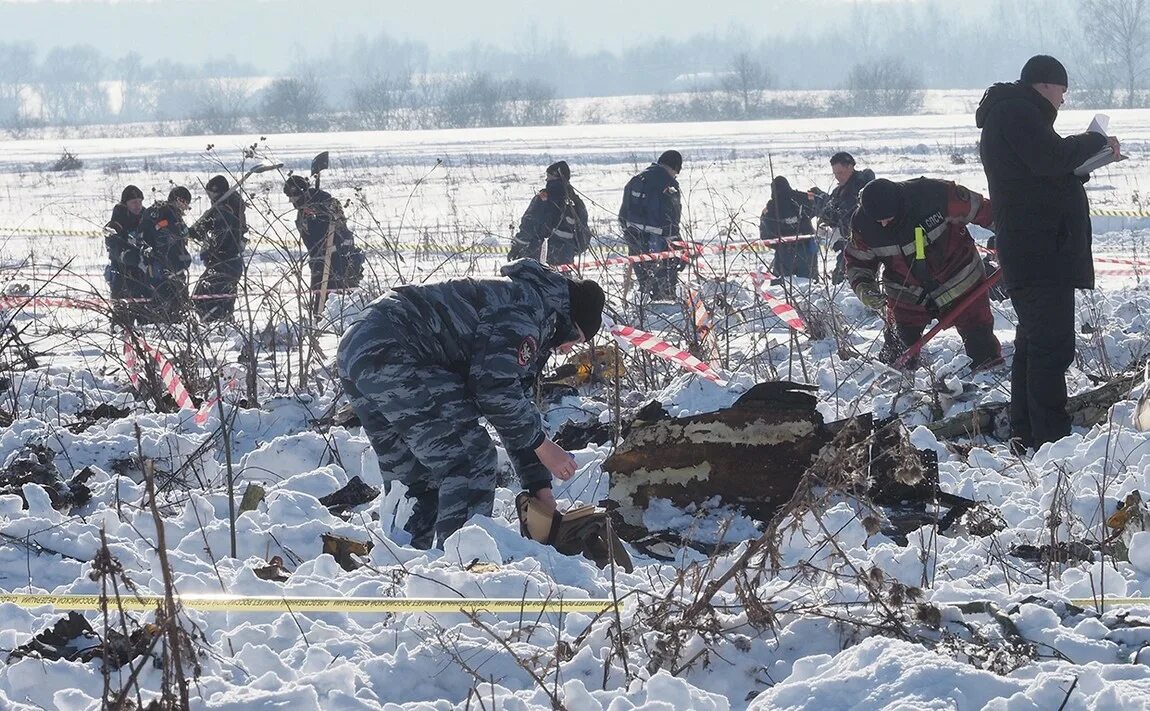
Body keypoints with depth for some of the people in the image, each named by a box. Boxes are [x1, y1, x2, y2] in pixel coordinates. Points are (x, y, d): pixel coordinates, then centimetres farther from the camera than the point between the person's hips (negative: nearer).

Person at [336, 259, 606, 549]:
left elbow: (515, 402, 31)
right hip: (392, 351, -11)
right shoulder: (527, 307, -6)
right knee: (470, 459, -9)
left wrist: (539, 486, 26)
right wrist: (542, 445, -3)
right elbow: (495, 389, -14)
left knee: (419, 479, 19)